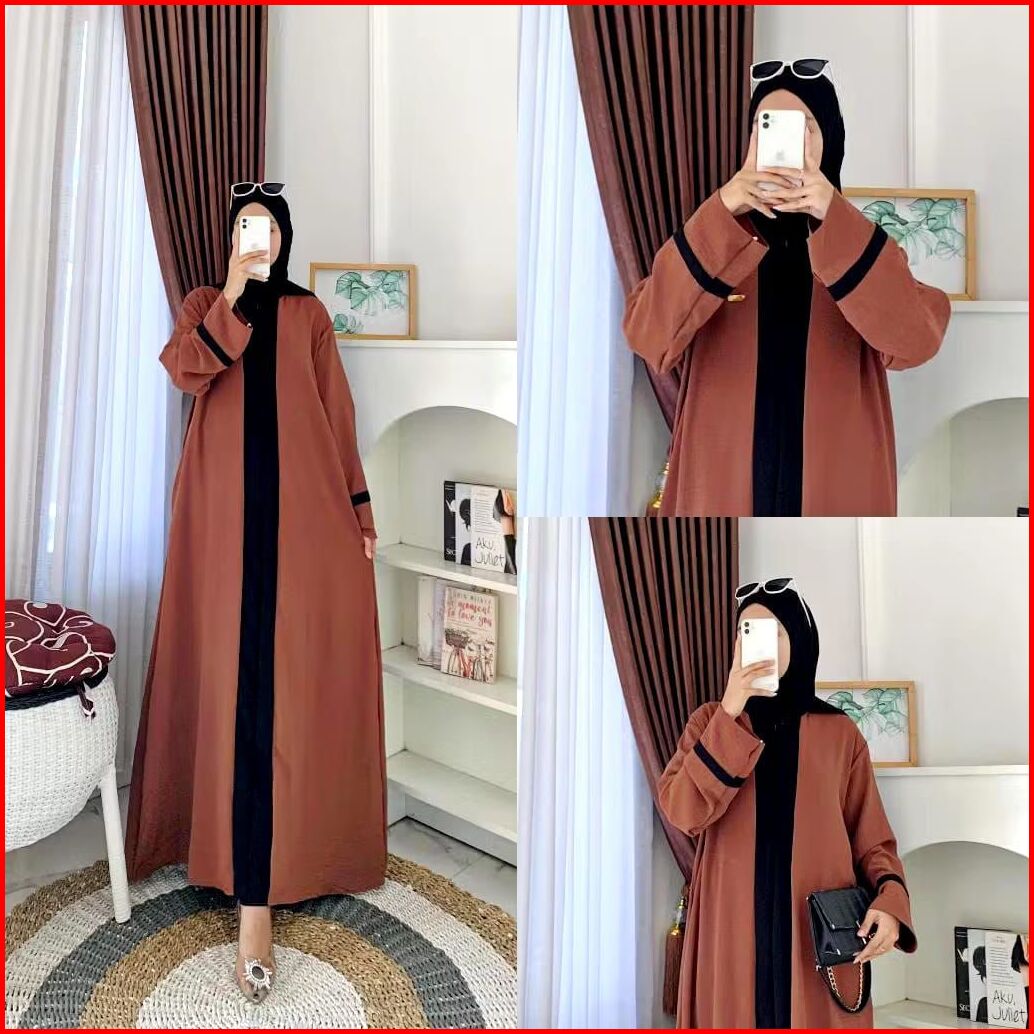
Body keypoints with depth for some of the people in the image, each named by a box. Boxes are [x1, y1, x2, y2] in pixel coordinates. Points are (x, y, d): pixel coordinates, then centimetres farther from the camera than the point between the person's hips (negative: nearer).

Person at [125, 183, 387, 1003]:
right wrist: (230, 297, -11)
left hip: (304, 503, 1)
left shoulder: (309, 313, 16)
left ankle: (255, 877, 9)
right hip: (225, 503, 0)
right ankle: (256, 898, 3)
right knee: (234, 669, -5)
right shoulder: (204, 303, 16)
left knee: (294, 668, -3)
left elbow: (338, 413, 11)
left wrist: (360, 506, 5)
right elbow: (185, 373, -5)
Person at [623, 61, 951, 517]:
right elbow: (647, 336, -13)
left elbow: (916, 342, -14)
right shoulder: (709, 239, 5)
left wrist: (835, 218, -21)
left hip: (837, 489, 1)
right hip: (720, 488, 0)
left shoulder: (863, 243, 5)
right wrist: (720, 215, -21)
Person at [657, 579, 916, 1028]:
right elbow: (682, 811, -11)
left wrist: (890, 899, -14)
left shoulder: (839, 732, 5)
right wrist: (730, 714, -16)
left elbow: (871, 837, 6)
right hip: (732, 928, 0)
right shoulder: (712, 720, 4)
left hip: (820, 932, 0)